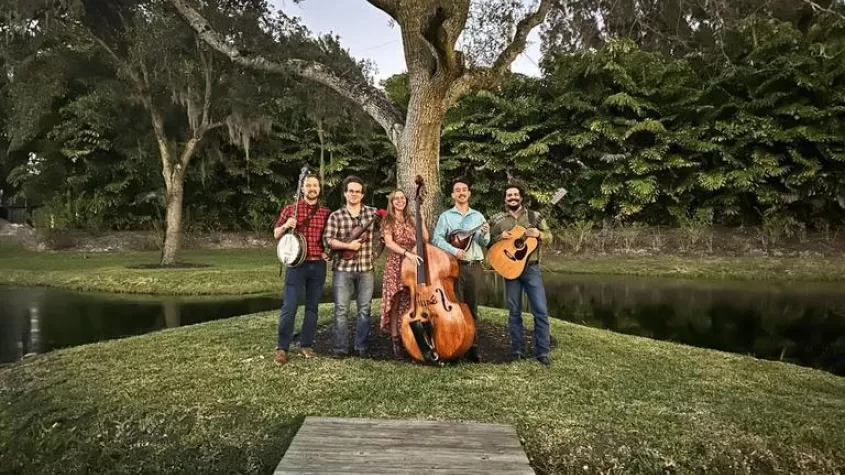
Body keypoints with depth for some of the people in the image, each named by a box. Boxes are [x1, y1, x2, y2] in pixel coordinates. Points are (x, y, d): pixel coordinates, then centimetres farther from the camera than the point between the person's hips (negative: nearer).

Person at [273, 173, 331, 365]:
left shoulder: (326, 212, 7)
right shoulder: (290, 209, 1)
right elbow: (276, 235, 5)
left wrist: (328, 251, -1)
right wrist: (285, 226, -14)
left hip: (318, 265, 3)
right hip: (297, 264, -3)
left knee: (312, 306, 9)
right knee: (289, 307, -5)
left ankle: (306, 344, 20)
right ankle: (282, 347, 4)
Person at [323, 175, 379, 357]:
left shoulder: (373, 213, 5)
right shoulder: (336, 216, 1)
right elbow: (327, 240, -7)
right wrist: (348, 245, -16)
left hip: (367, 269, 2)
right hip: (343, 269, -2)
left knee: (364, 309, 7)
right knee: (341, 309, 1)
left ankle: (361, 347, 17)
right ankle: (340, 347, 10)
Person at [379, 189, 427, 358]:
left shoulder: (411, 220, 13)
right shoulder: (388, 221, 1)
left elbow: (425, 239, 7)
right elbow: (389, 243, -13)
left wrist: (422, 222, -3)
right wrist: (407, 252, -25)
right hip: (395, 265, -3)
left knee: (411, 304, 2)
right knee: (396, 304, -4)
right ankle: (395, 341, 3)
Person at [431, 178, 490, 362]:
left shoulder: (478, 216, 12)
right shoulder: (446, 216, 4)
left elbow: (484, 244, 10)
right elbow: (437, 239, -6)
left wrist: (485, 234, -12)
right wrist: (454, 250, -19)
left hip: (474, 265, 3)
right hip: (454, 265, -3)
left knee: (472, 306, 6)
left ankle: (472, 346, 13)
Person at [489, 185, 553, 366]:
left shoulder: (534, 216, 4)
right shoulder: (499, 221, 8)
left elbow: (549, 238, 3)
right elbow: (489, 244, 9)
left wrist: (538, 234, -18)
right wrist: (500, 237, -10)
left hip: (531, 268, -1)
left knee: (541, 311, -6)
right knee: (514, 312, 7)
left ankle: (542, 352, 3)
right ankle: (518, 350, 17)